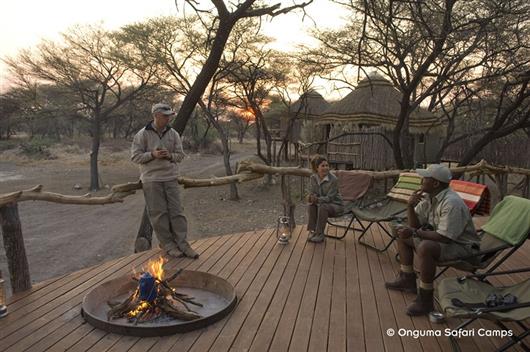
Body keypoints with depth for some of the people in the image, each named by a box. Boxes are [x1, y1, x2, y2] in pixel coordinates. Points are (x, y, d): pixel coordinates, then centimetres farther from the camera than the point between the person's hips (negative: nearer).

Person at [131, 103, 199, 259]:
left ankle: (182, 243, 9)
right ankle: (167, 244, 13)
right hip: (151, 179, -3)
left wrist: (169, 155, -12)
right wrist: (153, 154, -17)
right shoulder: (142, 134, -2)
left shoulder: (173, 134, 7)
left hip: (170, 178, 3)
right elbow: (135, 156, -4)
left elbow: (180, 155, 9)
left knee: (176, 211, 2)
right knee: (158, 213, 1)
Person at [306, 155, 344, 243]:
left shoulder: (333, 179, -21)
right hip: (321, 203, 4)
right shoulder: (313, 178, -5)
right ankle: (312, 231, -17)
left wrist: (317, 199, -39)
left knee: (323, 206, -34)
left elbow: (330, 198, -23)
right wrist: (311, 198, -28)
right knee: (310, 205, -26)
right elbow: (312, 193, -3)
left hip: (335, 205, -4)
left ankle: (320, 234, -23)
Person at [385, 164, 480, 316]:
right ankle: (408, 280, 20)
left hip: (461, 245, -10)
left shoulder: (451, 203, -29)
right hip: (439, 237, 10)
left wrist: (415, 232, -28)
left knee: (425, 248, -36)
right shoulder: (428, 196, -1)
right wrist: (410, 206, -14)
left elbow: (444, 237, -32)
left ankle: (425, 299, -20)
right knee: (402, 233, 11)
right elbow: (415, 224, 4)